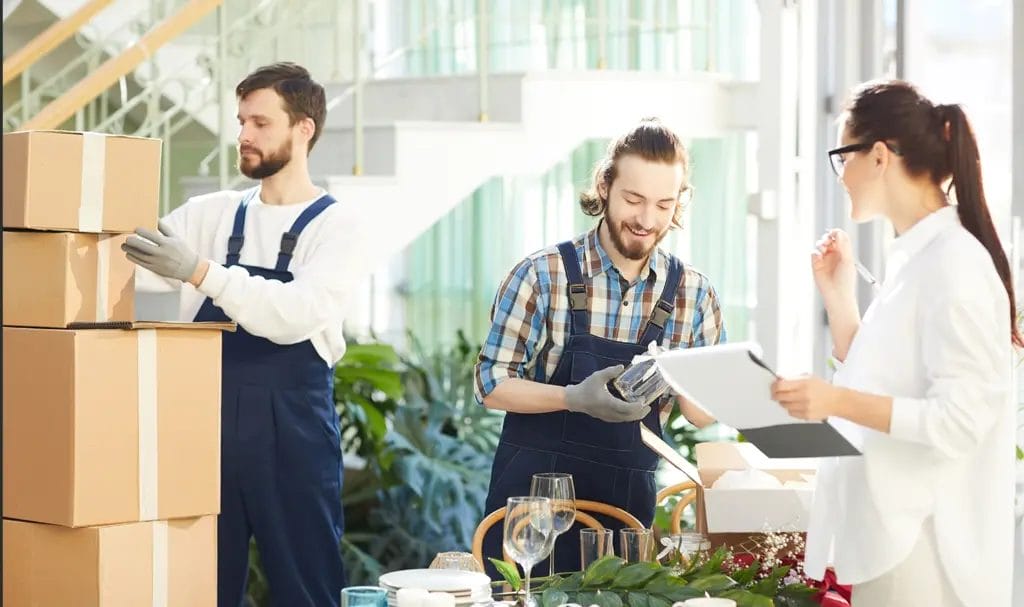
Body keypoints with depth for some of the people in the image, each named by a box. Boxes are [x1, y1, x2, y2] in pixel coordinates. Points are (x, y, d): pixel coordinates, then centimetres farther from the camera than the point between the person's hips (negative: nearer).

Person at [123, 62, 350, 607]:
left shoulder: (331, 228, -3)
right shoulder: (211, 215, 10)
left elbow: (294, 315, -19)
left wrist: (199, 271, -29)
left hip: (291, 429, -4)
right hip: (209, 420, 4)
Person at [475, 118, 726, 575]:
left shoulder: (693, 292, 1)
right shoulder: (543, 275, -8)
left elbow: (705, 415, 3)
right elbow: (492, 384, -7)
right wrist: (576, 398, -23)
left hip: (628, 501, 3)